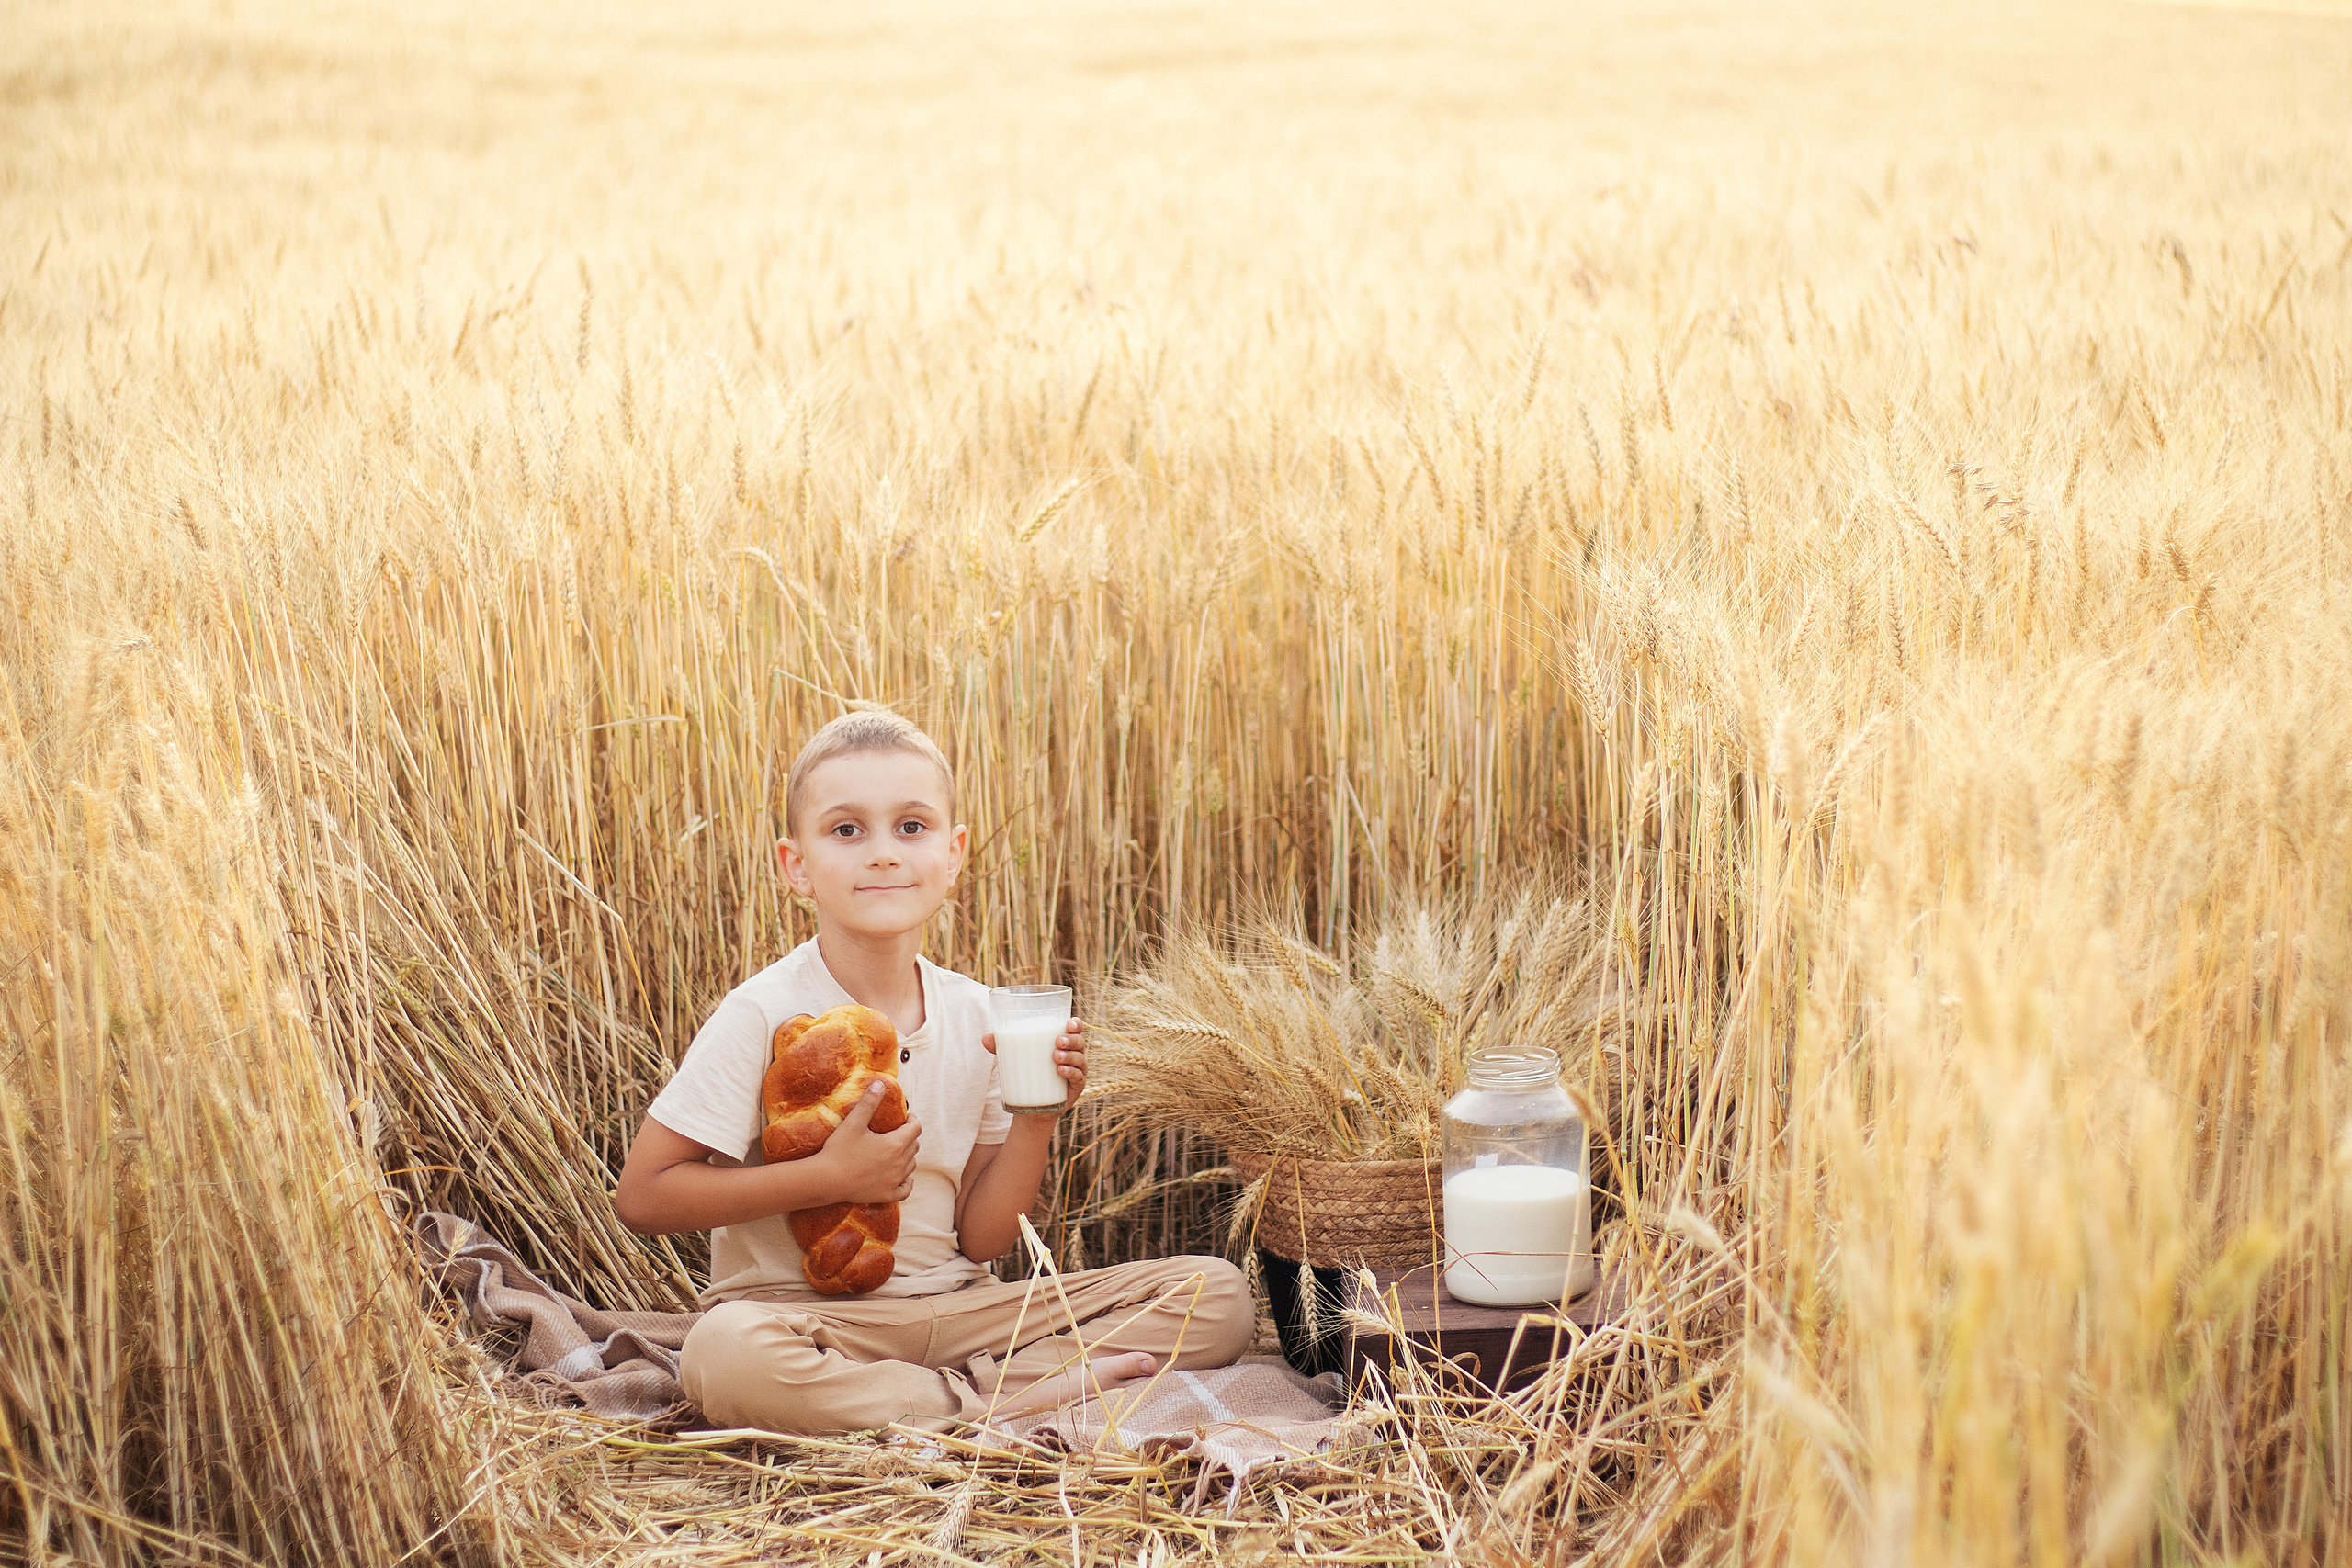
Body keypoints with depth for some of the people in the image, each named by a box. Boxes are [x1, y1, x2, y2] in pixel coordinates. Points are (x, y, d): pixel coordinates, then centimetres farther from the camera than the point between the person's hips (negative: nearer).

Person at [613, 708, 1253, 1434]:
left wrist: (1035, 1117, -8)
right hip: (804, 1310, -4)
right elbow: (641, 1196, -12)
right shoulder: (766, 1013, -11)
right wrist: (829, 1176, -17)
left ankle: (972, 1383, -19)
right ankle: (1034, 1391, -25)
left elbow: (980, 1239, 7)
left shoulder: (977, 1018, 3)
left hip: (951, 1306, 4)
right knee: (726, 1355, -41)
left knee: (1217, 1295, -8)